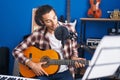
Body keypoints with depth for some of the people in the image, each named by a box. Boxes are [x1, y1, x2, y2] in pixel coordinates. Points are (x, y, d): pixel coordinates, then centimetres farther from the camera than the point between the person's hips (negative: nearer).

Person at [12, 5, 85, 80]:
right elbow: (16, 51, -8)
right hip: (43, 72, -1)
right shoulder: (38, 34, -12)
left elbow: (74, 50, 7)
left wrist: (75, 59, -15)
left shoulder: (69, 29, -6)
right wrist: (32, 65, -17)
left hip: (64, 72, 2)